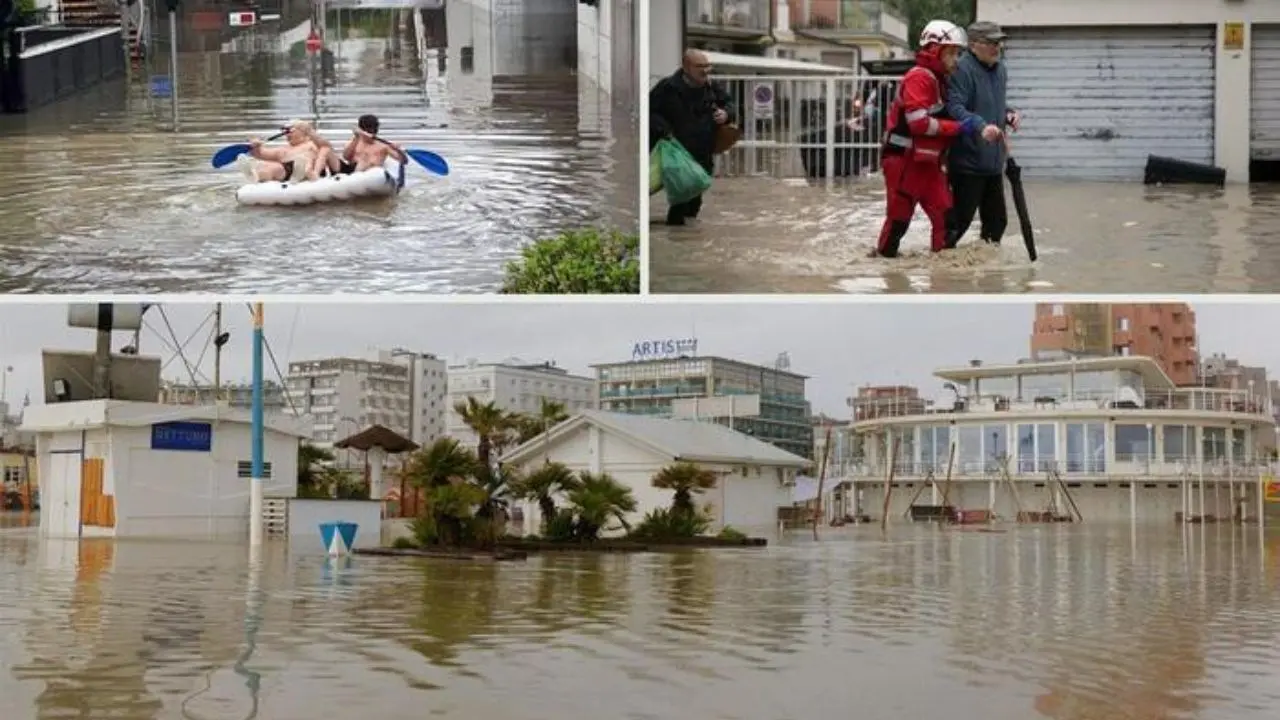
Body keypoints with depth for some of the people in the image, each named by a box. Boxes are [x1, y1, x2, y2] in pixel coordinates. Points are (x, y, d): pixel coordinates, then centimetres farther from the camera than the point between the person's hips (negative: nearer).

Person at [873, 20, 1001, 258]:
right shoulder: (919, 78, -15)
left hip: (928, 162, 9)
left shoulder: (939, 80, 16)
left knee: (946, 214, 1)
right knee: (899, 217, -2)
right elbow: (919, 122, -24)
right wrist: (959, 127, -21)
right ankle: (883, 255, 12)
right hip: (904, 161, -9)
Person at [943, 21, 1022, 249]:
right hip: (968, 160, -9)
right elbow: (954, 109, -26)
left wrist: (1008, 113, 8)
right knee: (960, 219, -4)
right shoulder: (962, 69, -16)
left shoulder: (999, 69, 14)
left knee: (996, 219, 15)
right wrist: (983, 127, -39)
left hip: (993, 161, 9)